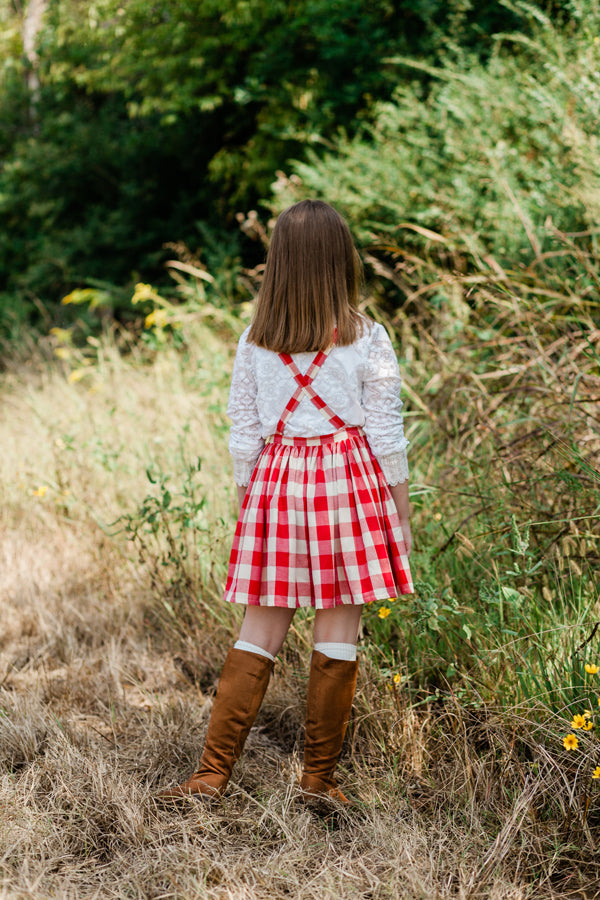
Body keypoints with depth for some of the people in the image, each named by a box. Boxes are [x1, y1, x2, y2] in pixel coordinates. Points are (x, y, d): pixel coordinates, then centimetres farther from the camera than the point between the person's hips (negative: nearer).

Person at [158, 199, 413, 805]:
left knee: (259, 631, 8)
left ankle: (213, 772, 8)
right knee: (339, 634, 5)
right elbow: (387, 435, -2)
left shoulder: (255, 342, 2)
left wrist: (246, 501, 16)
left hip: (277, 481, 2)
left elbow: (243, 433, 6)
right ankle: (319, 777, 12)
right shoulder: (368, 340, -5)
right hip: (350, 481, -2)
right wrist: (401, 516, 6)